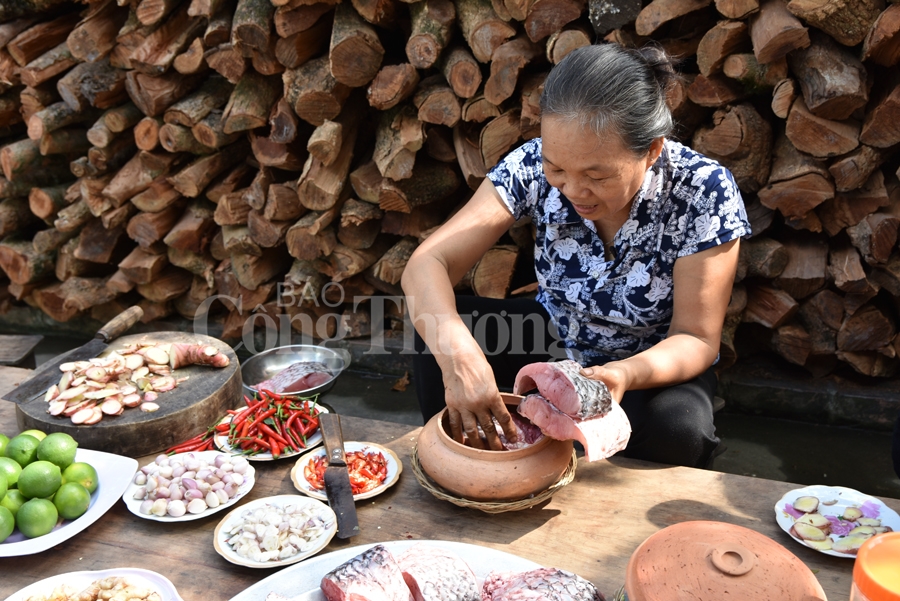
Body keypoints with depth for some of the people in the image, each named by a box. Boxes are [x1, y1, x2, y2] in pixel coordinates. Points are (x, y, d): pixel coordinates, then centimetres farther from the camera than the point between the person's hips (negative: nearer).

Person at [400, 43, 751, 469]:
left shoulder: (704, 193, -25)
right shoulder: (536, 166, -21)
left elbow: (696, 339, -20)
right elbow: (427, 264, -26)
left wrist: (626, 374, -43)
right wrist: (457, 352, -47)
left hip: (652, 367, -1)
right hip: (553, 341, 2)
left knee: (678, 430, -35)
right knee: (436, 330, -22)